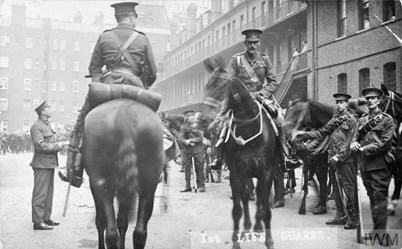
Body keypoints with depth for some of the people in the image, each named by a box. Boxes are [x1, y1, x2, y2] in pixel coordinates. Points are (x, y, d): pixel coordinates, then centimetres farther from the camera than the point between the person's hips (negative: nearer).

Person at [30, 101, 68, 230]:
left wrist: (59, 144, 5)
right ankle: (38, 222, 0)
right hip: (42, 164, -10)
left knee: (48, 192, 15)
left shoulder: (47, 125, 17)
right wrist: (58, 145, -16)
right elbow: (40, 145, -22)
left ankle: (46, 218, 24)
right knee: (40, 194, -5)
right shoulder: (36, 126, -13)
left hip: (50, 163, 10)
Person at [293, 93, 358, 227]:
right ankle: (341, 216, 22)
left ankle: (353, 219, 5)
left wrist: (339, 156, -20)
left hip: (346, 160, -7)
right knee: (336, 189, 12)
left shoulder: (351, 120, -6)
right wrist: (303, 134, 4)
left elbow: (350, 142, -12)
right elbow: (321, 133, 13)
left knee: (349, 189, -3)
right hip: (333, 160, 7)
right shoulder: (335, 119, 16)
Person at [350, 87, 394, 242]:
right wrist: (353, 143, -11)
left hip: (379, 164, -6)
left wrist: (364, 149, -15)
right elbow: (355, 137, 12)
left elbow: (384, 143, -12)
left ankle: (380, 230, 0)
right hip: (364, 164, 6)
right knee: (372, 196, 13)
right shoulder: (362, 120, 15)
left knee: (379, 197, -5)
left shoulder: (387, 119, -2)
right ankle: (376, 227, 22)